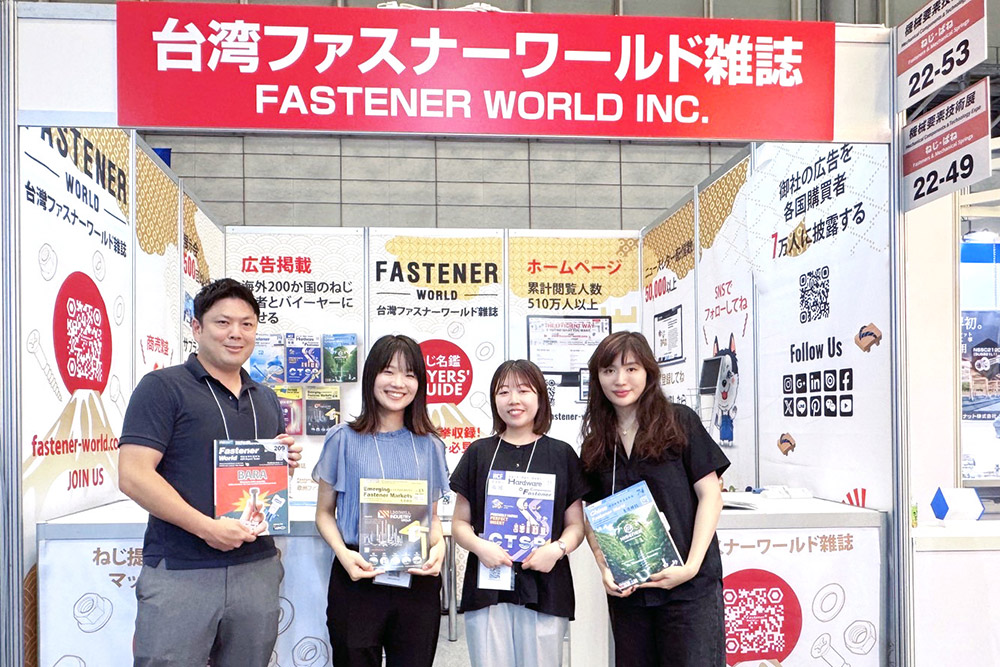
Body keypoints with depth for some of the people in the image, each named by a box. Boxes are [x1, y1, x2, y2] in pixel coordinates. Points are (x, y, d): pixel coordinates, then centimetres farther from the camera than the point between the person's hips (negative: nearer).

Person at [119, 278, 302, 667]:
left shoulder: (267, 400, 15)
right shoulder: (163, 387, -4)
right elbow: (133, 475, -13)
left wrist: (286, 462, 1)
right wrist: (206, 527, -20)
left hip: (257, 569, 6)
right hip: (179, 573, -5)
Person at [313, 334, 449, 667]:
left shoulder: (430, 446, 7)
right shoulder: (344, 439, 0)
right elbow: (325, 512, 4)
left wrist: (439, 546, -8)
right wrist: (343, 553, -14)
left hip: (418, 582, 2)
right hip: (357, 578, -2)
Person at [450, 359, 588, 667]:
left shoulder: (561, 454, 6)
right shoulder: (479, 453, 7)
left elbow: (576, 524, 7)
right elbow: (460, 521, 8)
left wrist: (558, 548, -12)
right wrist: (479, 545, -12)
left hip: (544, 588, 0)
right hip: (487, 587, 1)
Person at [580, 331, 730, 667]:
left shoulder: (680, 422, -3)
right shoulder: (595, 445, 8)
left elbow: (710, 495, -5)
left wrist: (691, 566, -13)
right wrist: (605, 569, -5)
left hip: (690, 586, -3)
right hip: (626, 589, 4)